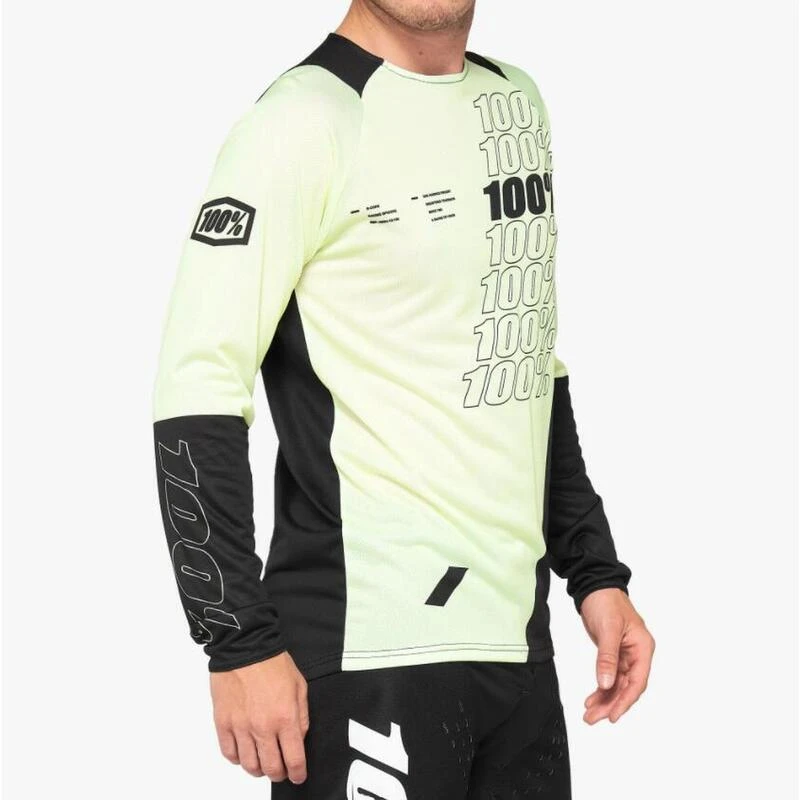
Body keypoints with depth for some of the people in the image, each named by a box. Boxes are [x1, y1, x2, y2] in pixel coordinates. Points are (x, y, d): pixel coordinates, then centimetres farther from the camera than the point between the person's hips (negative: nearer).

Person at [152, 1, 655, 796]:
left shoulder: (518, 101, 13)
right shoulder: (303, 121, -10)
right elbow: (198, 393, -14)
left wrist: (594, 573, 15)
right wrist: (240, 644, -17)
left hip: (518, 633, 7)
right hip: (368, 646, -7)